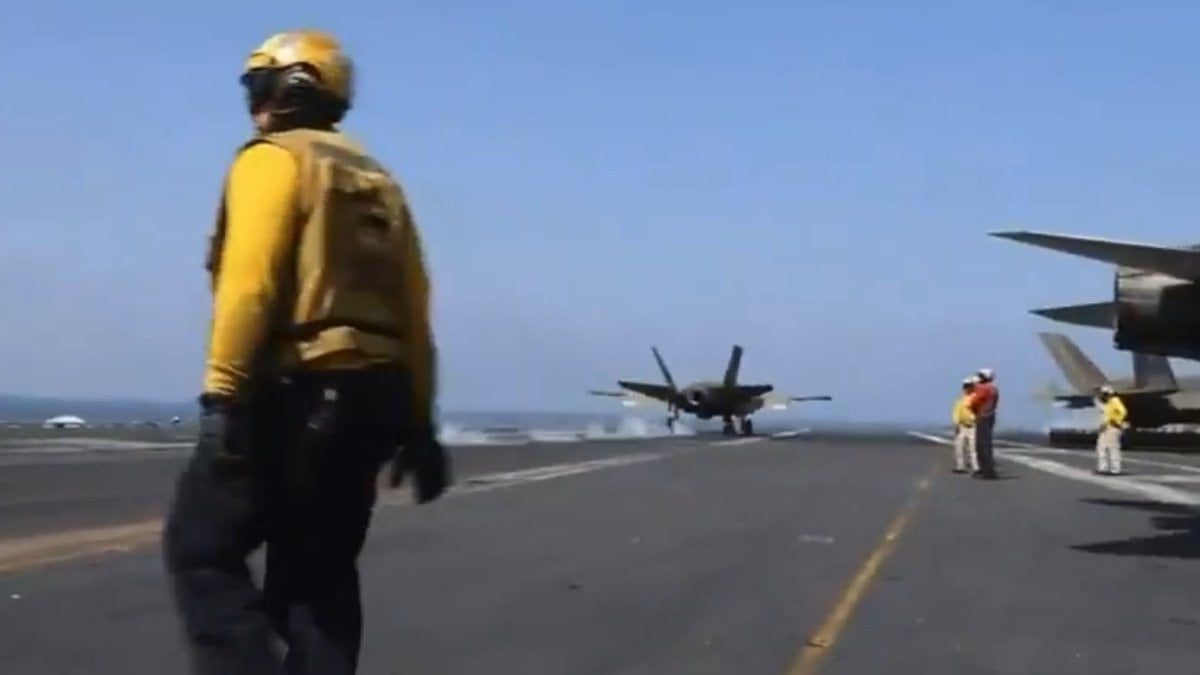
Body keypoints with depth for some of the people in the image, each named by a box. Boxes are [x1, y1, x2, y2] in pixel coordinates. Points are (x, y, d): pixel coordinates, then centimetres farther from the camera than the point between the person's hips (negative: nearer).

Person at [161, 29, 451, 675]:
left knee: (201, 551, 0)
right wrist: (417, 422, 17)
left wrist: (222, 395, -20)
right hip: (369, 396, 8)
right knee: (319, 575, 13)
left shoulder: (273, 159, -1)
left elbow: (249, 281, -17)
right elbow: (413, 311, 16)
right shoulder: (376, 180, 21)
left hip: (294, 395, -8)